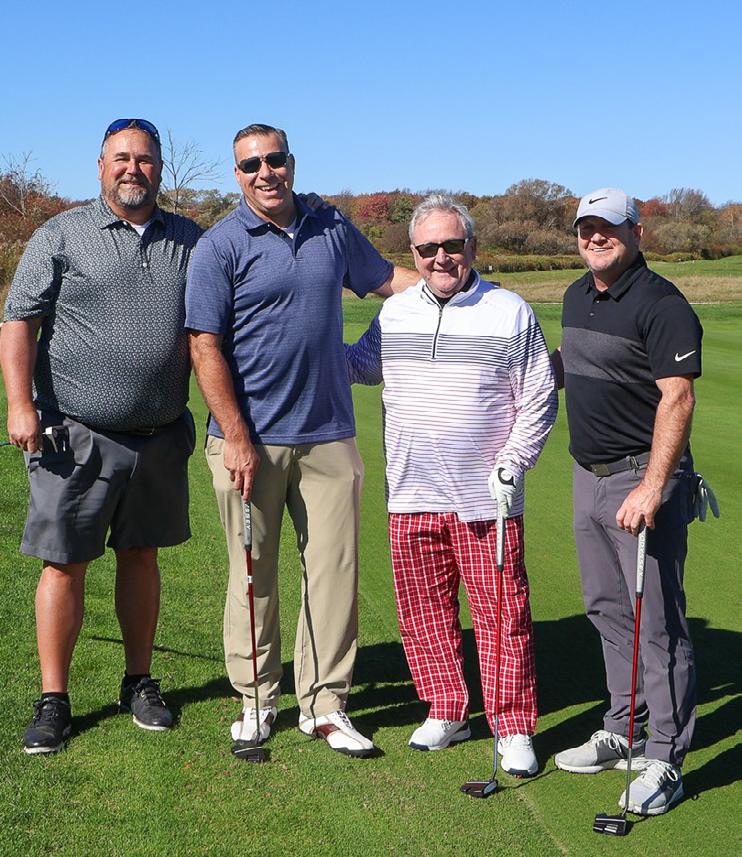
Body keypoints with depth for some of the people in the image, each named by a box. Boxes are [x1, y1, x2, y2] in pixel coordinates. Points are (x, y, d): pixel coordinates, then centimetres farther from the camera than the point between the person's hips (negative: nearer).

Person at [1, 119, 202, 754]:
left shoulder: (190, 241, 10)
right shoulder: (61, 236, 1)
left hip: (160, 436, 3)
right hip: (76, 437, -3)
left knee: (141, 555, 13)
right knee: (64, 563, 0)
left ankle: (140, 682, 27)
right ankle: (53, 700, 12)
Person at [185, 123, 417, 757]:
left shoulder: (333, 229, 10)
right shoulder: (220, 247, -4)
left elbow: (384, 276, 26)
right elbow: (205, 347, -8)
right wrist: (236, 438, -13)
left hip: (329, 436, 4)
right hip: (251, 439, -3)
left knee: (335, 569, 4)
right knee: (253, 574, 6)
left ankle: (325, 705, 15)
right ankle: (256, 699, 22)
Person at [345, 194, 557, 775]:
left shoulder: (511, 313, -1)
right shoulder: (393, 313, 9)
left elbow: (538, 401, 2)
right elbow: (360, 365, 27)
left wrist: (511, 465, -5)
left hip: (485, 500, -3)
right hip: (411, 498, 4)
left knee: (502, 616, 0)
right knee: (424, 614, 11)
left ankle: (515, 729, 12)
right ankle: (445, 714, 27)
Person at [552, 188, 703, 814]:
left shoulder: (661, 305, -15)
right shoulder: (577, 296, 12)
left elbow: (677, 398, -21)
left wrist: (651, 486, -27)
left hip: (643, 478, -9)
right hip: (589, 475, 9)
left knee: (658, 621, -3)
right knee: (608, 610, 16)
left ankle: (665, 760, 7)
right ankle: (622, 732, 30)